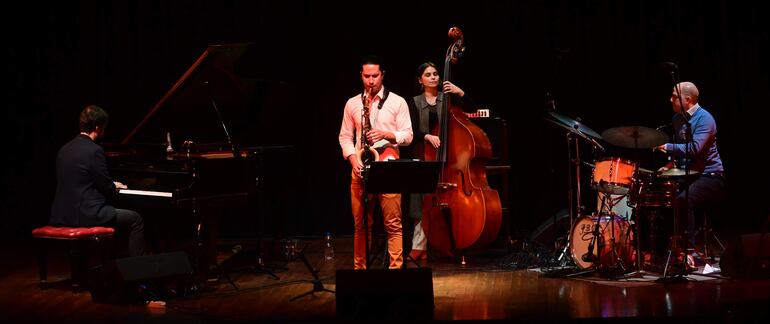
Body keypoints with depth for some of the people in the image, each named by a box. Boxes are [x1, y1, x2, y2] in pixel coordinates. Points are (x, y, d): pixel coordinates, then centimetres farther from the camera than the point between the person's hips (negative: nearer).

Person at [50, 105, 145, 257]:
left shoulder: (64, 149, 10)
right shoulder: (94, 151, -15)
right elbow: (107, 188, -11)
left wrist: (110, 185, 22)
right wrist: (114, 186, 12)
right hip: (86, 215, -9)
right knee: (136, 220, 8)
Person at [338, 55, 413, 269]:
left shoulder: (397, 102, 5)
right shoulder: (352, 104, 13)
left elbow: (407, 136, 3)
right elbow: (345, 136, 13)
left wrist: (386, 134, -15)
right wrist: (353, 160, -3)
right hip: (361, 168, 2)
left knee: (393, 223, -6)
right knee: (361, 225, 6)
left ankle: (396, 268, -3)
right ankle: (359, 268, 13)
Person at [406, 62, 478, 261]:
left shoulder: (448, 97, 9)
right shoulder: (416, 102, 9)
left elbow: (471, 109, 0)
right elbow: (414, 131, 0)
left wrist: (460, 93, -15)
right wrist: (427, 136, -19)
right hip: (424, 157, 0)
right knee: (423, 203, -2)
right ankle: (419, 248, 0)